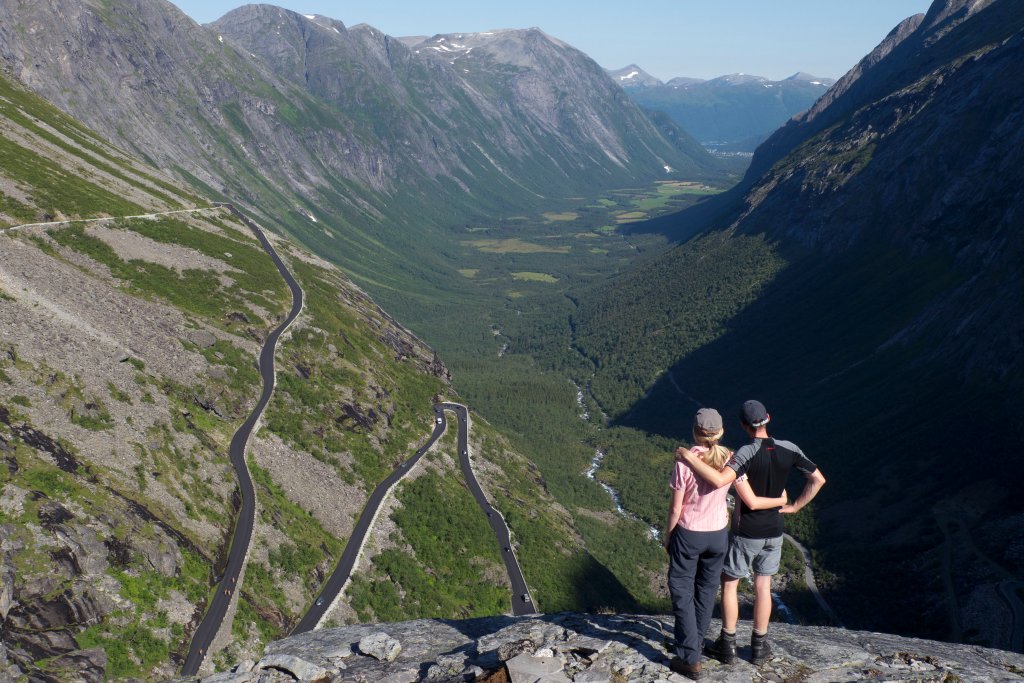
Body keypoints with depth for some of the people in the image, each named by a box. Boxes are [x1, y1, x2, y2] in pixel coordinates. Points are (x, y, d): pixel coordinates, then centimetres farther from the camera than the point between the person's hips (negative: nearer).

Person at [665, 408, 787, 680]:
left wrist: (667, 536, 1)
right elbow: (752, 502, -10)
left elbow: (675, 508, -15)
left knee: (681, 591, 9)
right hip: (718, 534, 4)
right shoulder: (730, 460, -12)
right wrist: (781, 501, 9)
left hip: (688, 535, -4)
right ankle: (696, 641, 39)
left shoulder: (685, 462, -21)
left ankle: (690, 659, 9)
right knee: (706, 588, 22)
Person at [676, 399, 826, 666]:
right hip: (774, 532, 5)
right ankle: (759, 646, 25)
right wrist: (794, 506, 5)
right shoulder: (789, 450, -7)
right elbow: (818, 479, 0)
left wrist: (690, 457, -32)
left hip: (745, 533, -4)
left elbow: (719, 480, -40)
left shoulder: (747, 453, -24)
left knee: (729, 584, 13)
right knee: (763, 586, 17)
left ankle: (727, 645, 19)